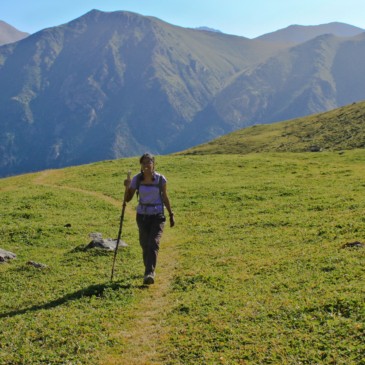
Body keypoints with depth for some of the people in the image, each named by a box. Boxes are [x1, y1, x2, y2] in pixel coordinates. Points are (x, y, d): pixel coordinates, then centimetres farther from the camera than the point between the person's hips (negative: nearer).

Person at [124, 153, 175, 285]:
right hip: (142, 216, 2)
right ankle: (149, 271, 27)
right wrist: (127, 187, -19)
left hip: (157, 216, -2)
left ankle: (149, 274, -23)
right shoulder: (136, 179, -4)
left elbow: (165, 198, 5)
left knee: (153, 243, -17)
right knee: (145, 245, 8)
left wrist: (171, 215, 9)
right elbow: (128, 199, 0)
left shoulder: (160, 179, -7)